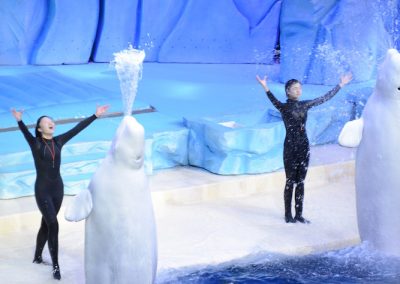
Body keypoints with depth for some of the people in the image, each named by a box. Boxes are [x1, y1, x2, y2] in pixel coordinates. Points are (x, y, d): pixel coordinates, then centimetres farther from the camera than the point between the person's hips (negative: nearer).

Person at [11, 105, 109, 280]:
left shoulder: (58, 141, 2)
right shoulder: (35, 143, -10)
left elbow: (78, 128, 1)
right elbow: (25, 132, -31)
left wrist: (95, 115, -2)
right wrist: (19, 121, -53)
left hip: (58, 189, 5)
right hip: (42, 190, -5)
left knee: (46, 225, 17)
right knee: (53, 225, -13)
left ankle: (37, 257, 35)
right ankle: (55, 266, -7)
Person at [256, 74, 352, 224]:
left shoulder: (304, 105, 9)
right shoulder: (283, 107, -7)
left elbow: (325, 98, 15)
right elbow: (274, 101, -28)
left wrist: (340, 85, 18)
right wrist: (266, 88, -48)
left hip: (304, 146, 5)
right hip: (290, 147, -5)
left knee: (300, 182, 9)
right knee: (290, 182, 1)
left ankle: (299, 215, 16)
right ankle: (288, 215, 9)